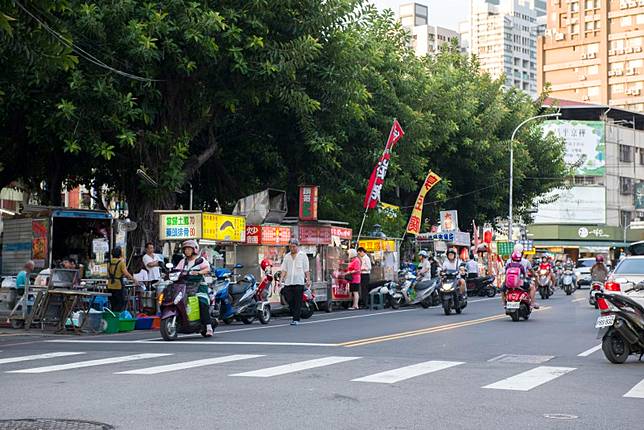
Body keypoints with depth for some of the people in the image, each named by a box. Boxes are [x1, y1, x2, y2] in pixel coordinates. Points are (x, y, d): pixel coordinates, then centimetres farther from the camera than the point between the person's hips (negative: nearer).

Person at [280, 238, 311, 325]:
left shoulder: (303, 256, 5)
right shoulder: (287, 256, 14)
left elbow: (306, 270, 3)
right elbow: (283, 269, 12)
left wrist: (308, 280, -5)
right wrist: (281, 279, 0)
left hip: (299, 282, -3)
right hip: (288, 282, 3)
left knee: (297, 302, -4)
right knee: (288, 299, -1)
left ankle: (296, 319, -1)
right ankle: (294, 314, 20)